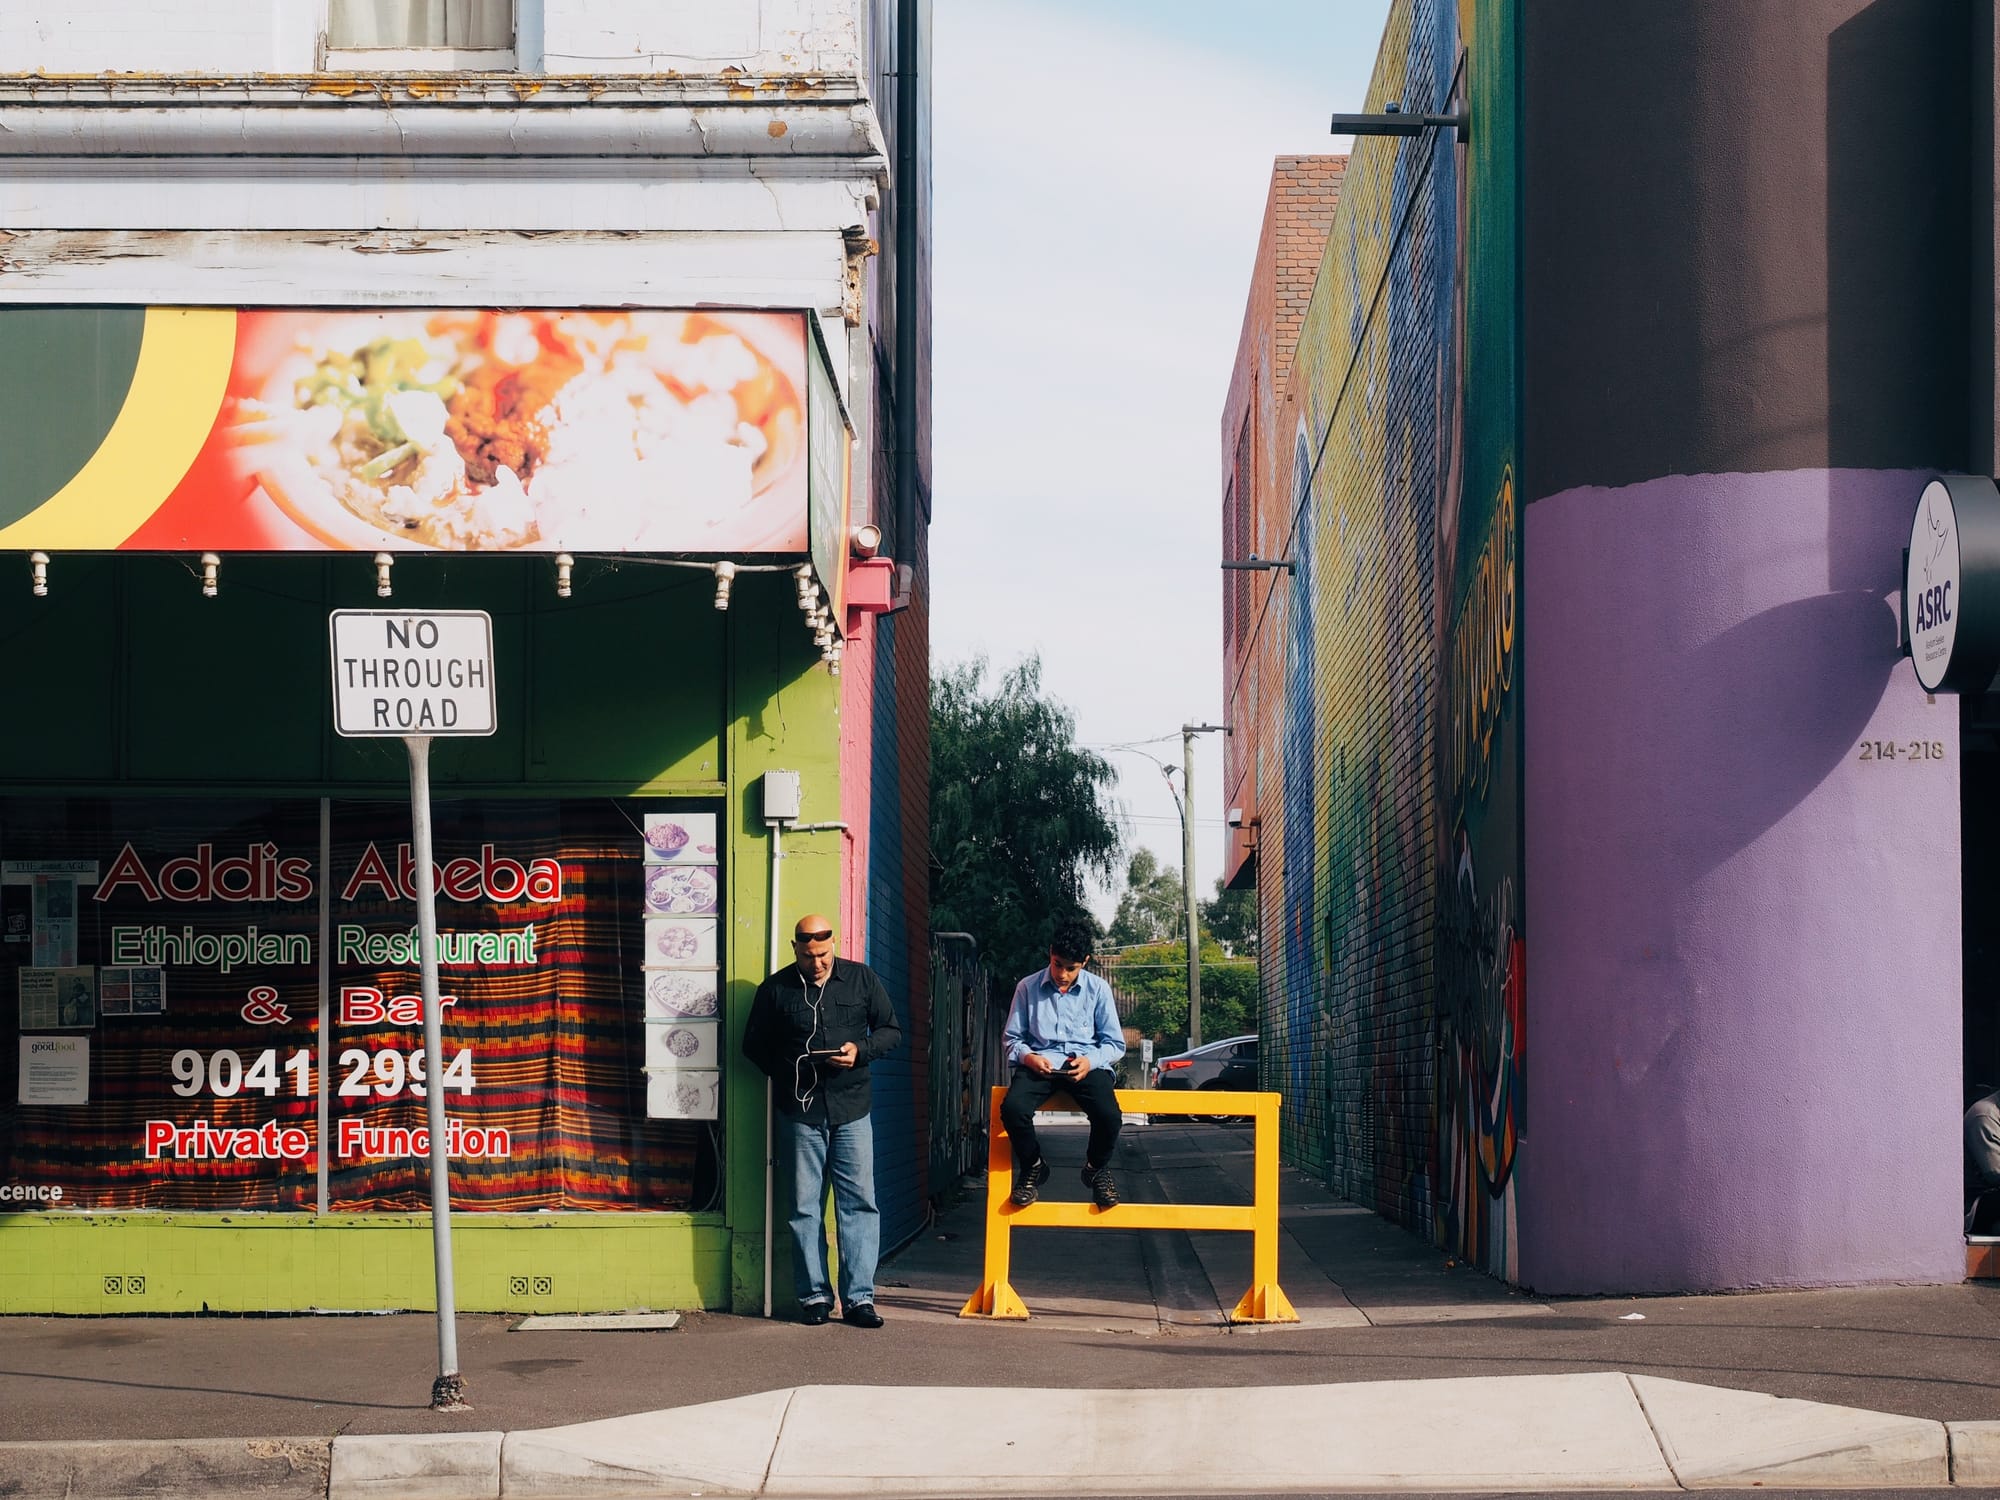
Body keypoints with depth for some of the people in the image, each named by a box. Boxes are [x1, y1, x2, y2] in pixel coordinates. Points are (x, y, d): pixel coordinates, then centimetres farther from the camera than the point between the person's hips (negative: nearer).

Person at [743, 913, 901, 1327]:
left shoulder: (862, 980, 6)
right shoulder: (776, 989, 4)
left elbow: (891, 1031, 11)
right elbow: (754, 1045, 12)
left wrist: (860, 1052, -8)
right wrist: (787, 1073, -2)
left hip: (852, 1110, 0)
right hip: (799, 1113, 0)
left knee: (859, 1202, -2)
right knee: (804, 1207, 2)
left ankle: (859, 1297, 1)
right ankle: (814, 1296, 9)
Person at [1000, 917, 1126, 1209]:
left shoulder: (1098, 989, 3)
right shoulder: (1028, 987, 3)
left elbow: (1115, 1044, 7)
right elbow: (1011, 1038, 11)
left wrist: (1091, 1061, -15)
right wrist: (1027, 1056, -12)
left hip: (1086, 1064, 0)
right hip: (1040, 1064, 0)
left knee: (1109, 1116, -30)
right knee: (1012, 1108, -32)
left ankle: (1097, 1169, 6)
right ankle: (1032, 1168, -1)